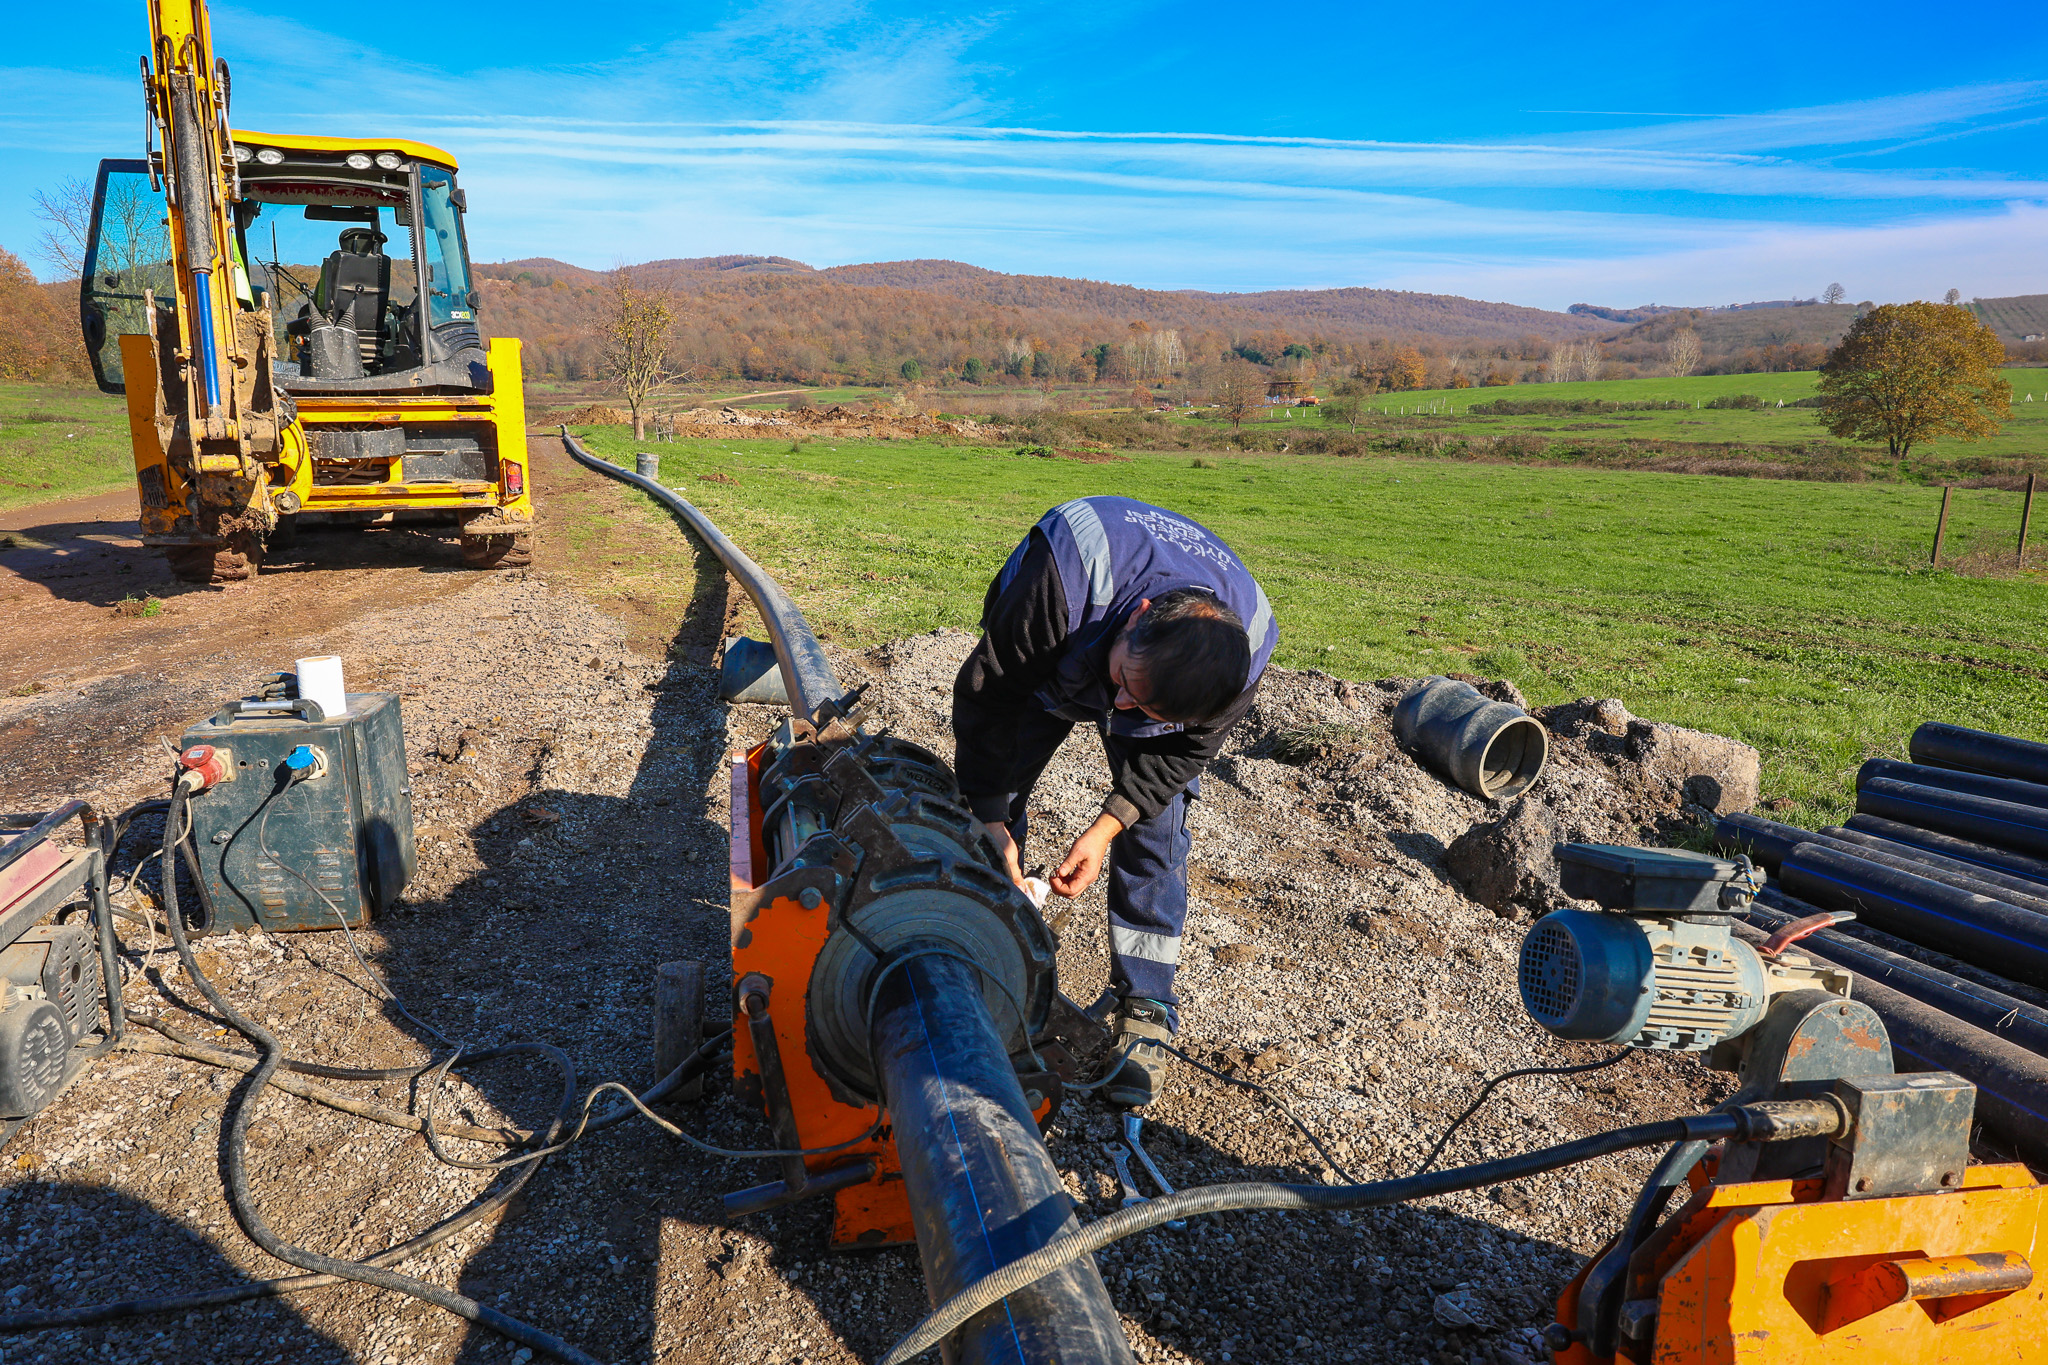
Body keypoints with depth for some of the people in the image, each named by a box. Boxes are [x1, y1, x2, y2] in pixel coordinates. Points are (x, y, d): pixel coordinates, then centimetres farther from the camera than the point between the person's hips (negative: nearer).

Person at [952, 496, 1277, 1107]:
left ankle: (1142, 1011, 5)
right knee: (988, 804, -2)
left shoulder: (1248, 647, -37)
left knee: (1153, 836, -9)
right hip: (1046, 668, 0)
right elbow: (986, 691, -31)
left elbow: (1185, 747, -17)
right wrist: (991, 816, -27)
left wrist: (1106, 827, -24)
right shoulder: (1064, 573, -47)